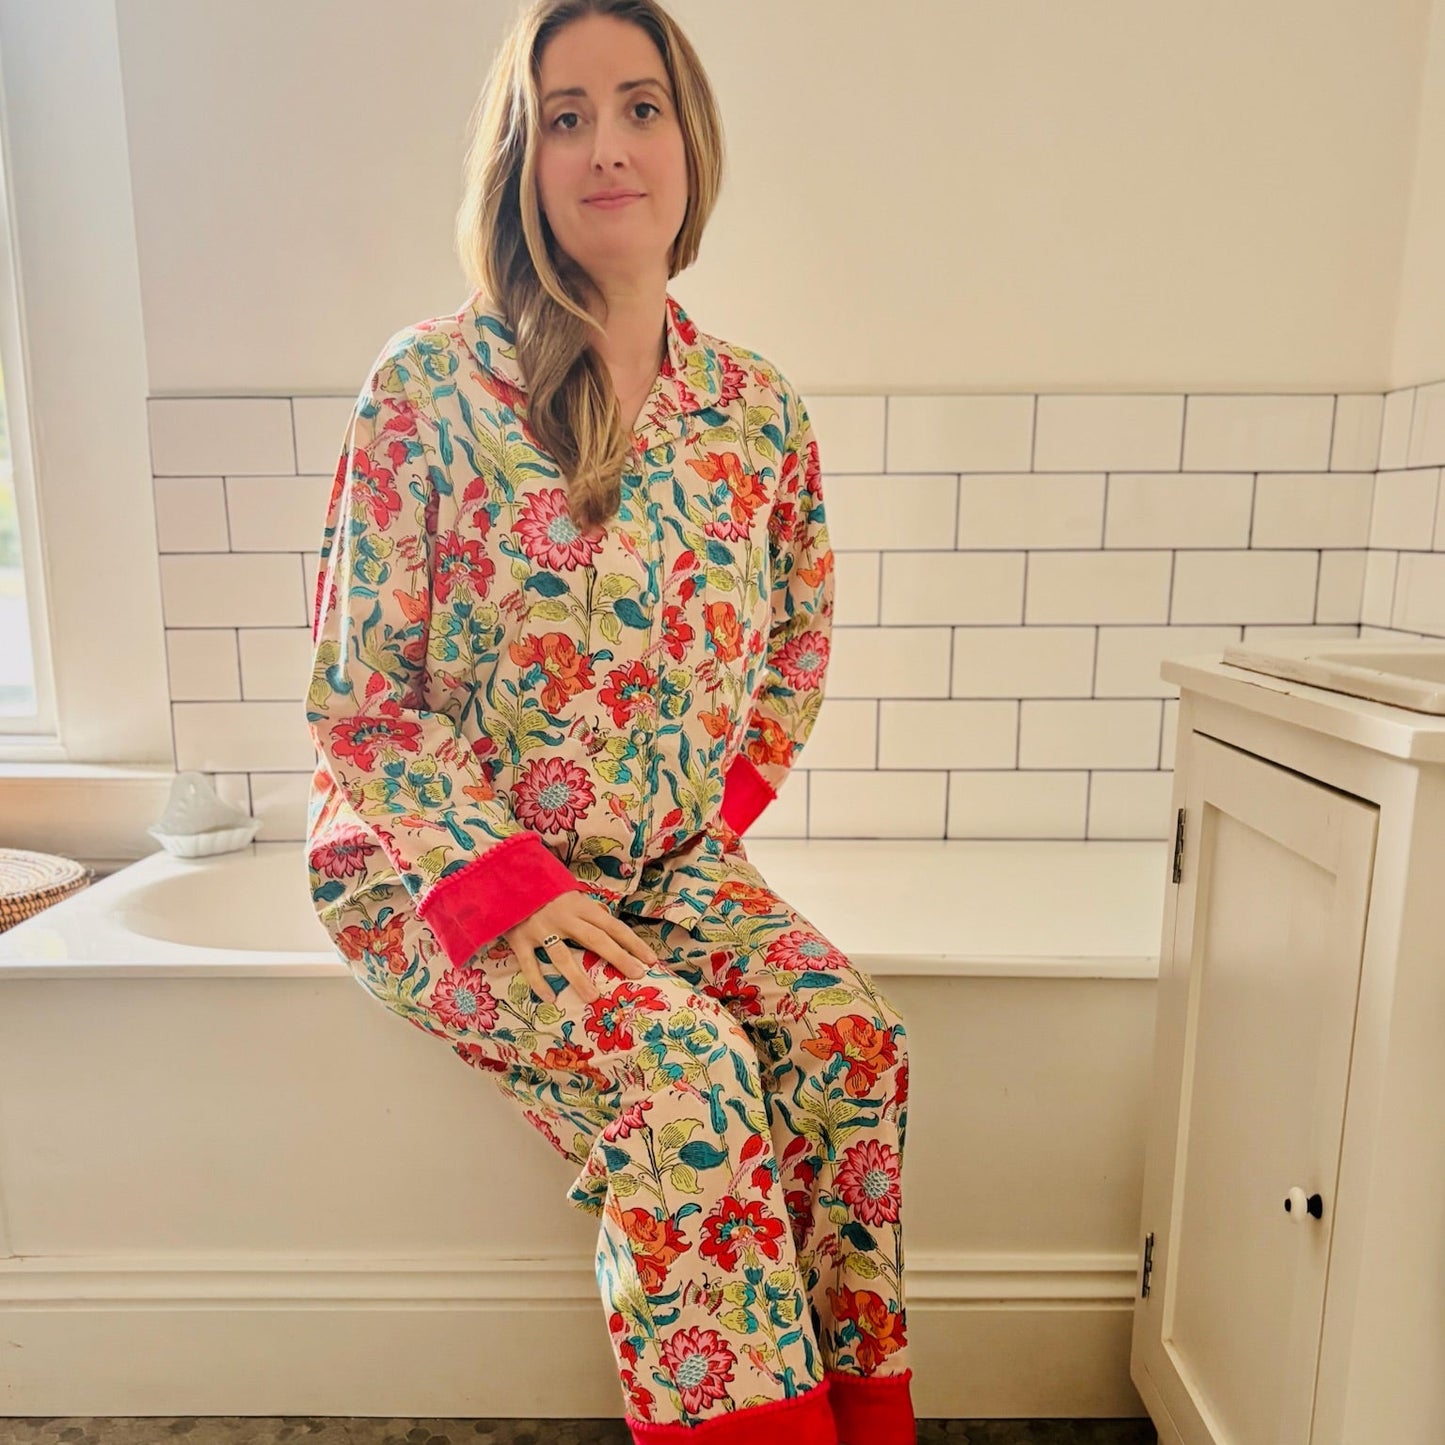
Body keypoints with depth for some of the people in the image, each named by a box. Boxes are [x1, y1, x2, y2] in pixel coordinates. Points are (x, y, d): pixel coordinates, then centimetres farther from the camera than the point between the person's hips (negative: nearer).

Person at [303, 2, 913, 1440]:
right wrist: (503, 883, -17)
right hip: (441, 863, -3)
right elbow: (358, 697, -9)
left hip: (668, 864, 4)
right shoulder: (429, 384, -9)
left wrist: (728, 808, 5)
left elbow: (799, 633, 16)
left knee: (852, 1038, -18)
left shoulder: (759, 408, 3)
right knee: (684, 1070, -26)